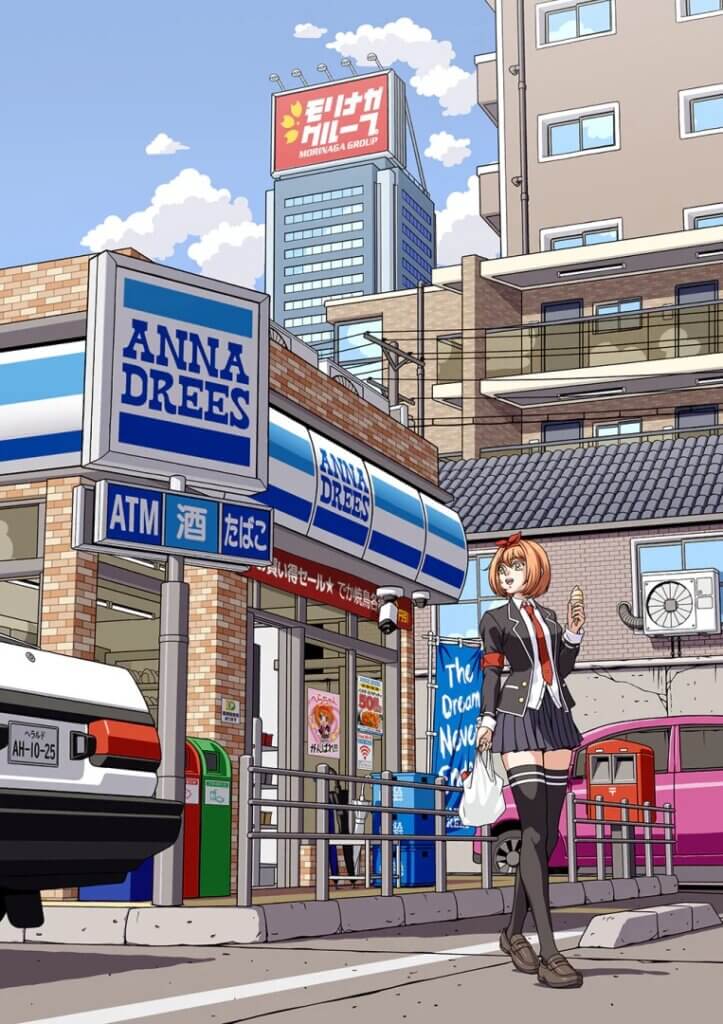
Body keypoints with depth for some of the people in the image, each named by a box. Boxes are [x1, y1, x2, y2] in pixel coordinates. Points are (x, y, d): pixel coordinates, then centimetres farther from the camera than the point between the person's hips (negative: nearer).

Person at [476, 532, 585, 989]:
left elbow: (564, 668, 13)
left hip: (557, 721, 5)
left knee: (548, 833, 5)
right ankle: (550, 952, -19)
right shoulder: (495, 619, 8)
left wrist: (574, 631, 1)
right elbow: (490, 673, 0)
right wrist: (487, 720, -12)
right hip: (519, 722, -5)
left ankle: (515, 932, 19)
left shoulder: (549, 616, 18)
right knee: (534, 832, -14)